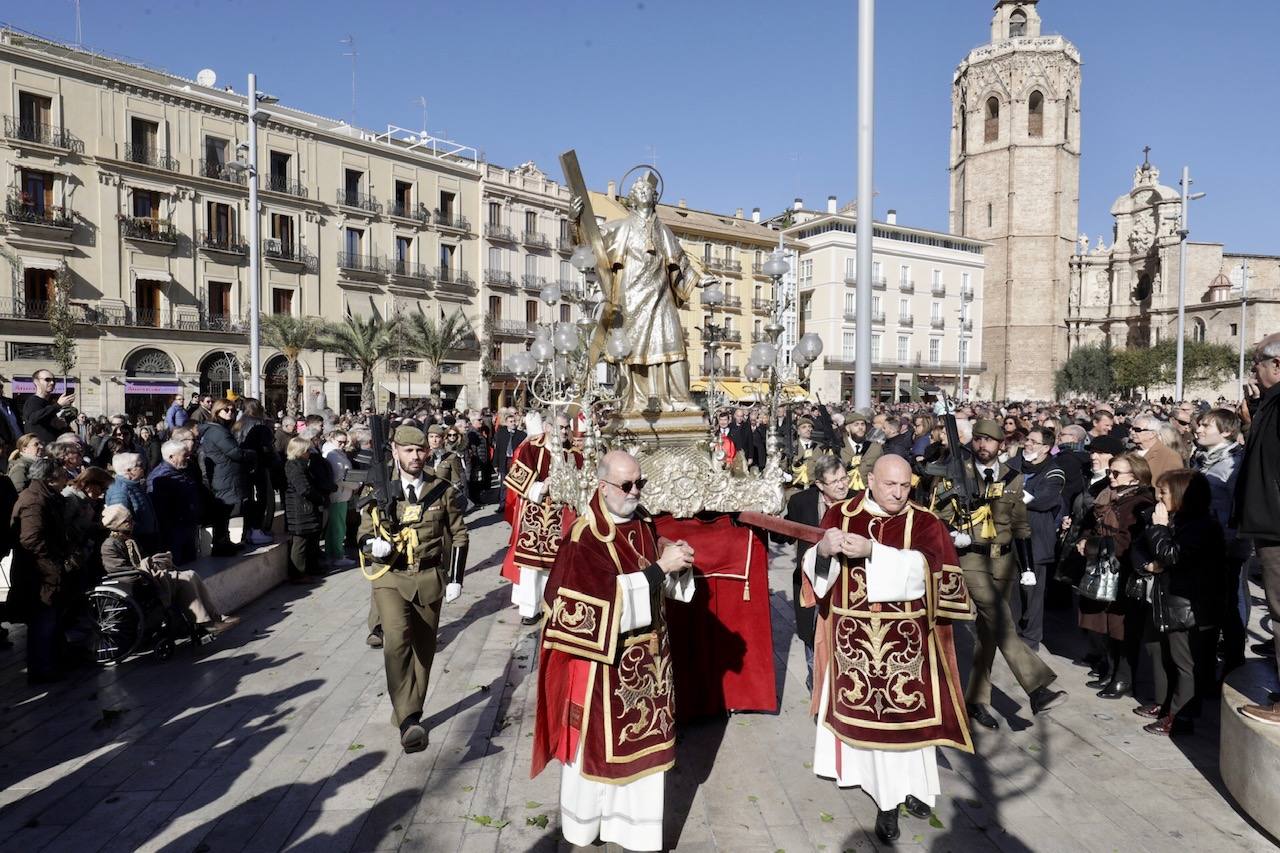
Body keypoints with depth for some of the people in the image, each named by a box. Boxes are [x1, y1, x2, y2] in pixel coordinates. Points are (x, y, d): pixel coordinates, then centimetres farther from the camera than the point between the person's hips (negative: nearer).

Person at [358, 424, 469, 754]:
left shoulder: (443, 491, 2)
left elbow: (458, 536, 6)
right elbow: (364, 534, 7)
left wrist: (456, 578, 1)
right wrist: (373, 544, -17)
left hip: (430, 579, 2)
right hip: (390, 578, -2)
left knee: (423, 648, 10)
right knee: (397, 638, -24)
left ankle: (409, 712, 30)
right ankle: (408, 721, -25)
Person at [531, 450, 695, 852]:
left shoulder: (642, 523, 1)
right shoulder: (584, 537, -20)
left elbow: (663, 585, 9)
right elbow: (612, 595, -26)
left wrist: (677, 563, -12)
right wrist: (659, 567, -27)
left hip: (645, 656, 6)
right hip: (604, 660, -6)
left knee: (642, 742, 17)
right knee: (598, 743, 11)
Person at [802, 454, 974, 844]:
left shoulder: (924, 522, -3)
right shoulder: (840, 514, 0)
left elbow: (923, 567, -19)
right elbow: (817, 570, -2)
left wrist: (872, 550, -28)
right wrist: (823, 550, -25)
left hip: (904, 637, -1)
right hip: (854, 635, 1)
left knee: (906, 712, 5)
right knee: (866, 710, 7)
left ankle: (909, 786, 25)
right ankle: (889, 796, 21)